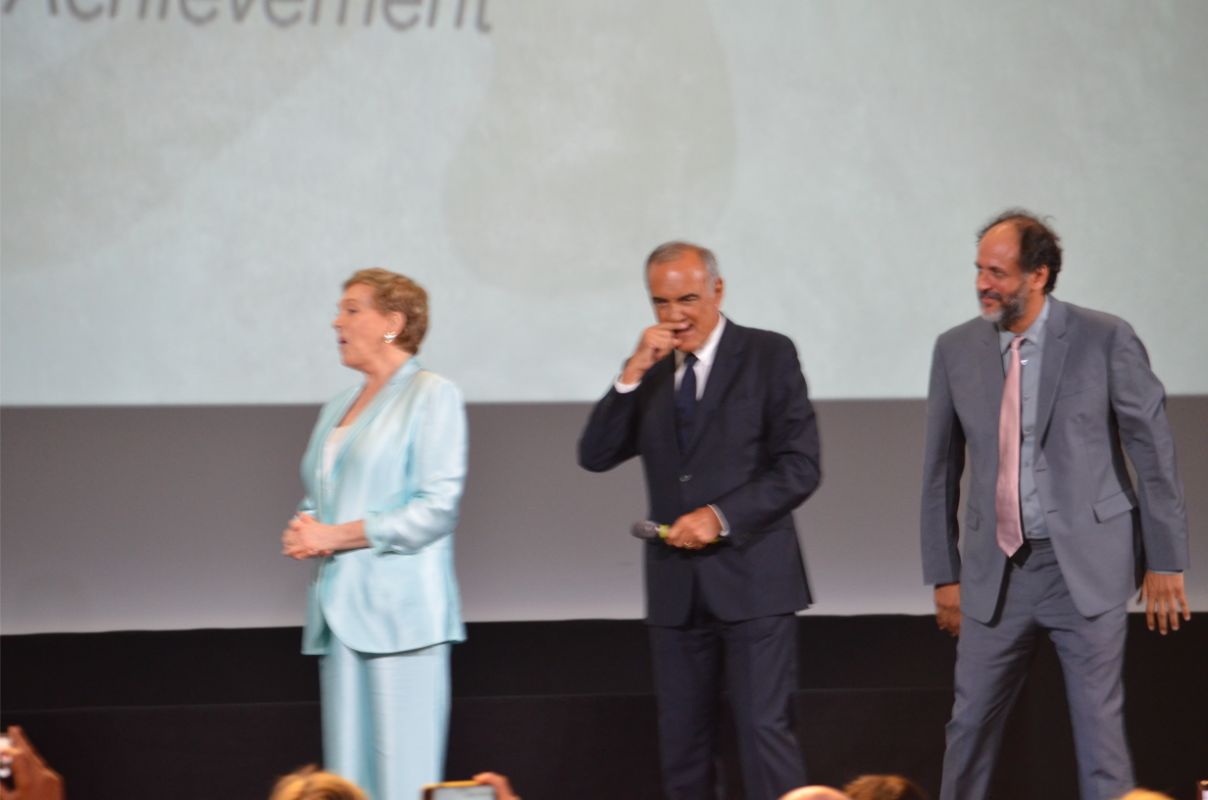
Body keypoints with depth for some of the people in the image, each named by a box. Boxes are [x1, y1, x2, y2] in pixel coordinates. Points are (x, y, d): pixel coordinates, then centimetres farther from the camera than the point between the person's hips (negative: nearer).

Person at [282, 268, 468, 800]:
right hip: (340, 611, 7)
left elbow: (436, 507, -12)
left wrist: (337, 536, -11)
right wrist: (303, 533, 3)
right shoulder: (337, 409, 21)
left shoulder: (431, 396, -2)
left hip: (397, 610, -7)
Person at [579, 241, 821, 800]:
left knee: (765, 731, -11)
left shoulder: (769, 355, -1)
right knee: (681, 743, 8)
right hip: (676, 585, 5)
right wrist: (633, 374, -9)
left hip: (750, 575, -5)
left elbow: (800, 467, -7)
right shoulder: (650, 370, 12)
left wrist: (721, 516, -16)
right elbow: (595, 456, 2)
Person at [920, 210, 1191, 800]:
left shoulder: (1106, 340, -7)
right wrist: (944, 574, 9)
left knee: (1099, 728, 0)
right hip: (997, 571, 3)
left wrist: (1165, 560, -5)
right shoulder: (957, 350, 4)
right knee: (970, 725, 7)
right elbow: (941, 470, 10)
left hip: (1086, 566, -3)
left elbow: (1155, 452, -3)